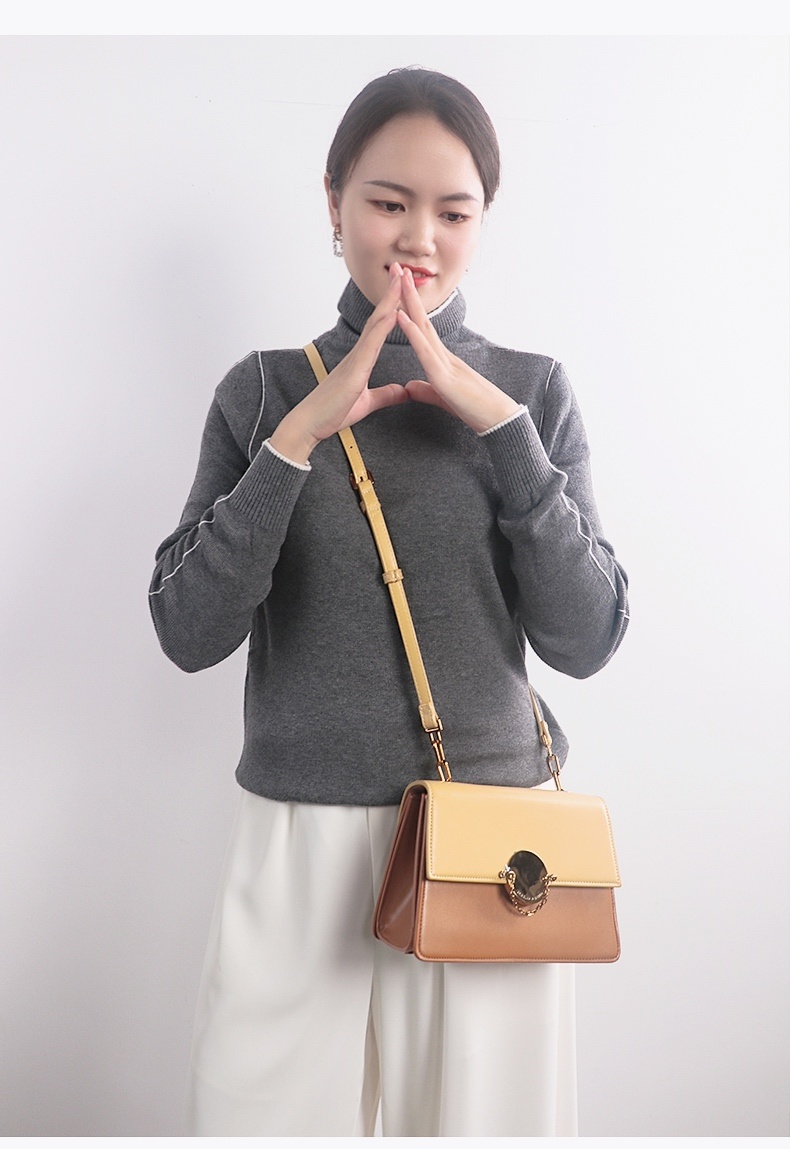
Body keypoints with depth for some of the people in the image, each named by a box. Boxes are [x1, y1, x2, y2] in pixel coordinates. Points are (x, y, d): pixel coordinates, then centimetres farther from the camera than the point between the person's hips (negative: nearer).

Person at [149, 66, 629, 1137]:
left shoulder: (532, 390, 2)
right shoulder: (265, 390, 2)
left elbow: (586, 638, -6)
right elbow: (189, 632, -6)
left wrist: (501, 424, -14)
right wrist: (298, 438, -15)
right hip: (302, 839, 0)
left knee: (484, 1109, 13)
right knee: (271, 1109, 10)